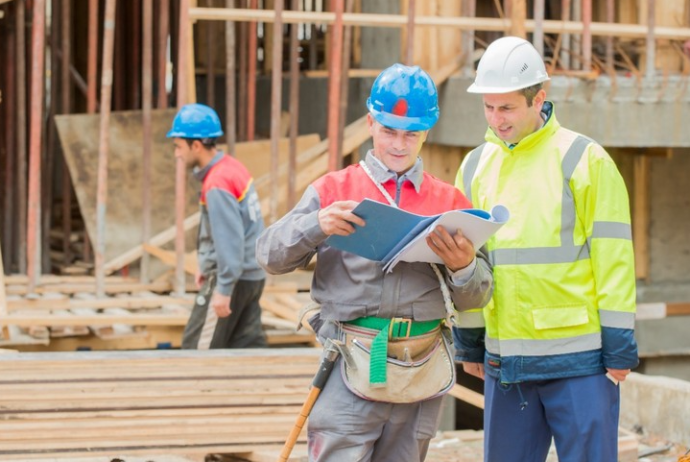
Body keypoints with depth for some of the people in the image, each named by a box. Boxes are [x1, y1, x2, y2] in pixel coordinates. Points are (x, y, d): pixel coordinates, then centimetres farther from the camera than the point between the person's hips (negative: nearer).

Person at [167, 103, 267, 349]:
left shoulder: (217, 184, -20)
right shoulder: (232, 167, 8)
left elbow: (229, 239, -24)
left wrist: (224, 289, -23)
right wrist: (208, 267, 20)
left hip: (233, 279, -9)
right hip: (252, 275, 9)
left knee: (197, 346, 0)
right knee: (247, 344, 9)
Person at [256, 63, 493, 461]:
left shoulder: (450, 202, 10)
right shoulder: (334, 189, 6)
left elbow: (477, 296, 10)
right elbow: (271, 254, -1)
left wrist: (464, 267, -13)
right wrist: (316, 225, -20)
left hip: (422, 372, 3)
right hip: (352, 368, -2)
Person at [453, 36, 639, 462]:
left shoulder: (585, 160, -4)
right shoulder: (475, 167, 11)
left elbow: (613, 257, -5)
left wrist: (620, 347, -8)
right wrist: (469, 344, 17)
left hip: (578, 358, -5)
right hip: (504, 359, 5)